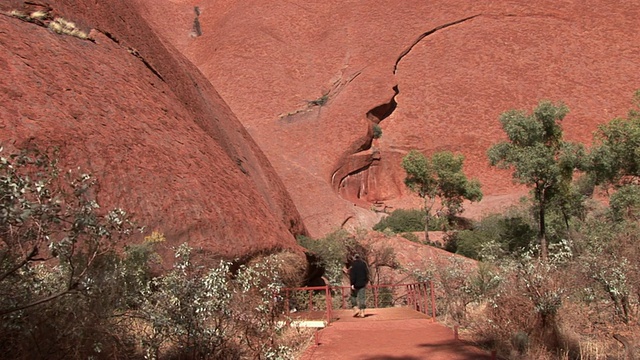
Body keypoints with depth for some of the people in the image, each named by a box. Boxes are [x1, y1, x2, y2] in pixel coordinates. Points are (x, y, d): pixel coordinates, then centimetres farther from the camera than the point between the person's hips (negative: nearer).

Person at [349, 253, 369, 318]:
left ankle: (356, 309, -2)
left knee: (353, 296, 13)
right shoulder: (363, 264, 5)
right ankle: (362, 312, 1)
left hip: (355, 284, -3)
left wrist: (352, 284, -14)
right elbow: (367, 273, 10)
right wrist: (366, 282, 18)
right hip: (362, 284, 3)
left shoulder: (353, 264, -8)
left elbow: (352, 275, -14)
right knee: (362, 297, 5)